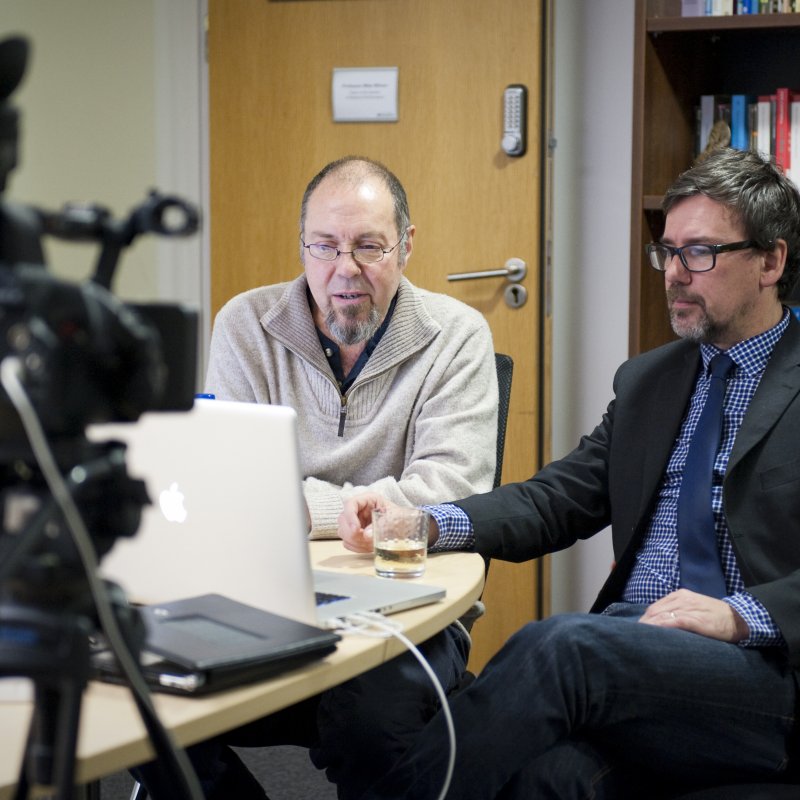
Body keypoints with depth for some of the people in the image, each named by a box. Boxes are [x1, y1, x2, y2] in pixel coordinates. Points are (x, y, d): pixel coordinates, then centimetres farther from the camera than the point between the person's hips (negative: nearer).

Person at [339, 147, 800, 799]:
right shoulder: (646, 380, 23)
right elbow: (556, 500, 15)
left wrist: (743, 615, -19)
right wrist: (428, 523, -4)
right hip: (627, 650, 4)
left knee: (562, 646, -32)